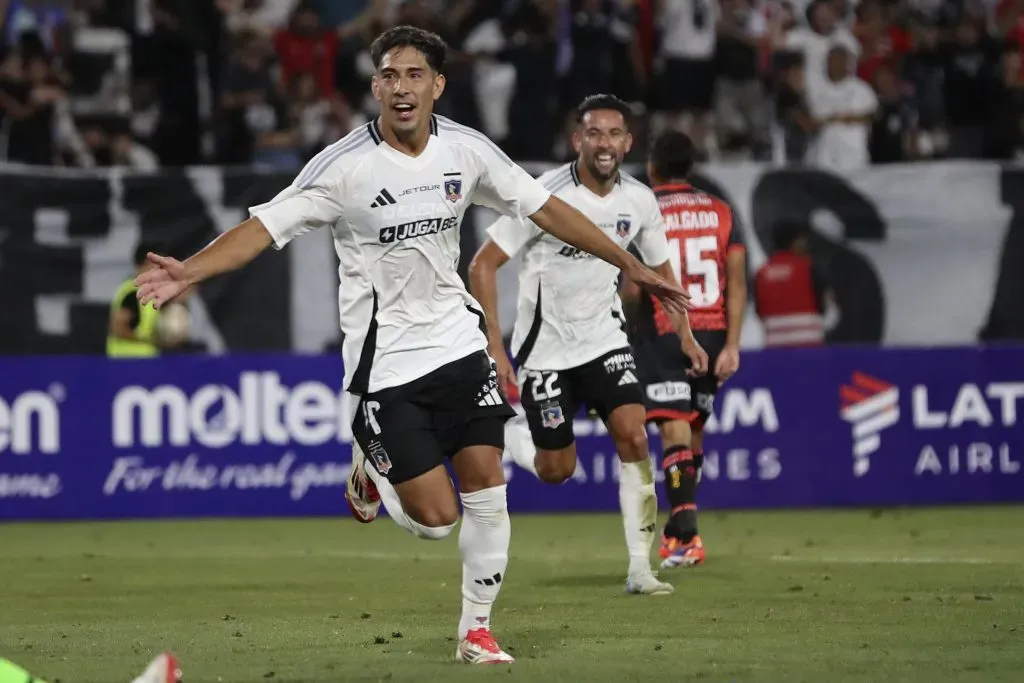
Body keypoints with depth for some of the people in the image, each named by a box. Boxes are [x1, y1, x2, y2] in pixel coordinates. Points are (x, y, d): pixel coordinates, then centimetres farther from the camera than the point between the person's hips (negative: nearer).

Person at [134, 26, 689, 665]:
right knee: (434, 519, -7)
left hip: (459, 342, 4)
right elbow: (266, 226, -16)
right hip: (386, 362, -4)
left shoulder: (467, 150, -2)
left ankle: (477, 629, 16)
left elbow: (545, 207, 9)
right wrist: (191, 271, -32)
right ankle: (369, 468, 26)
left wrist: (631, 264, 12)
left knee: (486, 490, -3)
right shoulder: (344, 165, -14)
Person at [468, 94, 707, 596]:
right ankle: (507, 432, 33)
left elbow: (660, 268, 15)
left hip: (604, 339, 3)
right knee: (556, 471, -2)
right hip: (546, 346, -3)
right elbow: (483, 265, -16)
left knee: (633, 436, -17)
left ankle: (640, 568, -11)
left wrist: (685, 335, 10)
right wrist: (496, 348, -20)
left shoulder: (639, 201, -4)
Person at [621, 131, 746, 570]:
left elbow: (633, 290, -9)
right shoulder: (720, 212, 7)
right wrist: (731, 345, 0)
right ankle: (679, 526, 26)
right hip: (711, 335, 4)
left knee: (675, 432, -10)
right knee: (694, 432, 17)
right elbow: (738, 284, 1)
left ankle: (686, 534, -22)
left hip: (662, 337, -4)